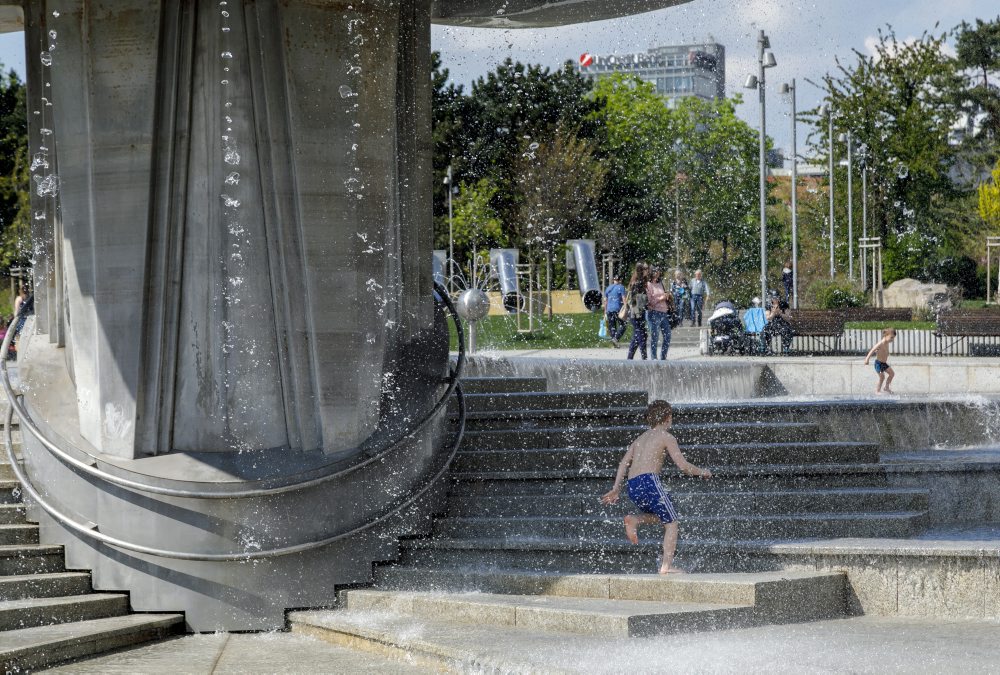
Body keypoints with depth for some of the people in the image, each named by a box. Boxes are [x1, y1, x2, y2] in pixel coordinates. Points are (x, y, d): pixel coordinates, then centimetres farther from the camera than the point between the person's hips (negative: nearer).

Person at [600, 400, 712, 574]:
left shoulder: (641, 438, 25)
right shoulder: (666, 437, 6)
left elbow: (624, 463, 15)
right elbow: (683, 465, 0)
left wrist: (616, 489, 13)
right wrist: (702, 472, 16)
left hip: (632, 487, 7)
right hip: (649, 481, -7)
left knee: (660, 517, 27)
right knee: (671, 523, 4)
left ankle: (634, 520, 0)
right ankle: (667, 565, -8)